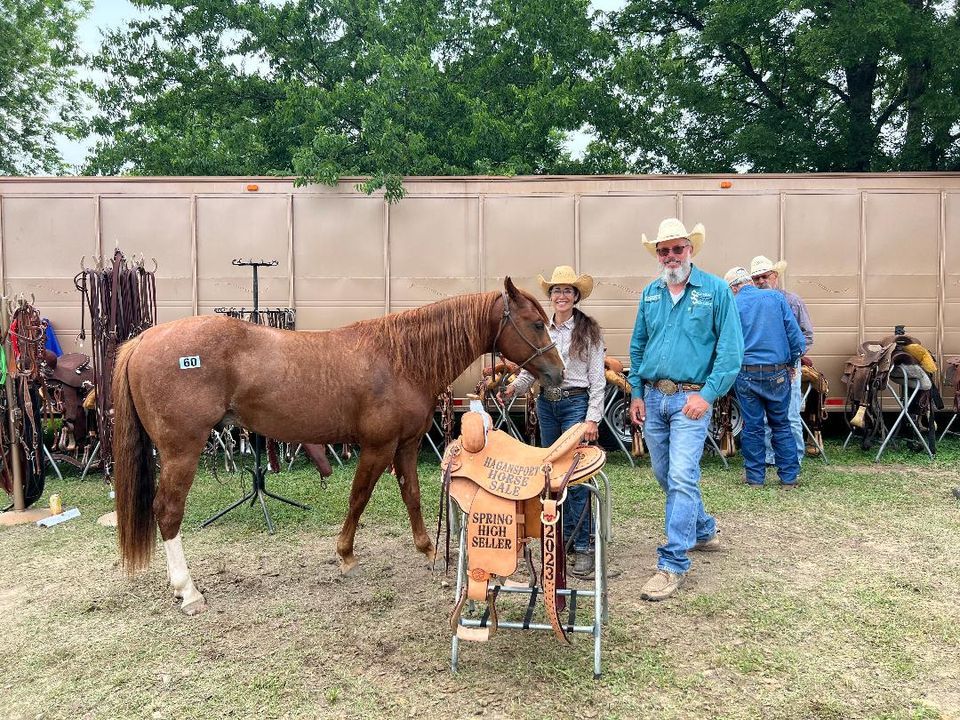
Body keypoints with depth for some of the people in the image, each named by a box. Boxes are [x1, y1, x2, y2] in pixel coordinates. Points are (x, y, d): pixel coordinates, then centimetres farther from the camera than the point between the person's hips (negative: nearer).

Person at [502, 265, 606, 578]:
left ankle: (584, 546, 0)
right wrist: (514, 387, -11)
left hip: (576, 403, -5)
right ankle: (565, 533, 26)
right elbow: (529, 369, 9)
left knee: (575, 476, -9)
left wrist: (593, 418, -12)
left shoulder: (588, 330, -3)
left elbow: (597, 379, -6)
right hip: (546, 404, 5)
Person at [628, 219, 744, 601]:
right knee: (665, 476, 16)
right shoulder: (650, 293, 10)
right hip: (653, 397, 6)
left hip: (691, 397, -6)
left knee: (681, 478, -11)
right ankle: (703, 531, 39)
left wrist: (708, 394, -16)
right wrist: (636, 392, 9)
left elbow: (731, 349, -9)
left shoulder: (716, 290, -4)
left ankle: (673, 564, -3)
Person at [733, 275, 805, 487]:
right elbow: (795, 334, -1)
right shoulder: (776, 297, 2)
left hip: (746, 375, -1)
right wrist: (792, 363, 11)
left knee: (752, 427, 8)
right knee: (781, 425, 12)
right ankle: (789, 477, 17)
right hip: (777, 373, 1)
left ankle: (755, 476, 16)